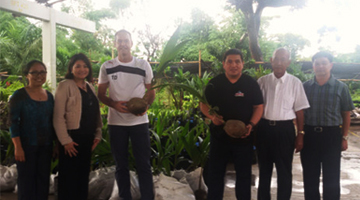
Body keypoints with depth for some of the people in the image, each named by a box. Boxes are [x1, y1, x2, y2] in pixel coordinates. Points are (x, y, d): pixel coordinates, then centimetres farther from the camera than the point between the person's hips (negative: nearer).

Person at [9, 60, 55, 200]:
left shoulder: (49, 96, 8)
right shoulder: (19, 95, -6)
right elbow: (13, 122, -9)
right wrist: (18, 147, -14)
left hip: (45, 146, 5)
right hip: (26, 146, -4)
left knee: (43, 179, 9)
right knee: (26, 179, 1)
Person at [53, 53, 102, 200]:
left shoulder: (90, 87, 13)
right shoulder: (65, 86, -8)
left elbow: (96, 113, 16)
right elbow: (58, 116, -13)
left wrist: (97, 134, 8)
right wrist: (65, 140, -16)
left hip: (87, 138, 7)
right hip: (72, 137, -7)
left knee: (84, 174, 14)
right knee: (69, 176, 2)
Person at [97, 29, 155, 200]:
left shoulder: (143, 65, 2)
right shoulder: (107, 67, 2)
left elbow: (151, 91, 7)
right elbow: (101, 94, 6)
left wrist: (145, 105, -15)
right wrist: (115, 104, -15)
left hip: (140, 121, -1)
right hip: (116, 122, 1)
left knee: (144, 164, 2)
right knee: (121, 165, 11)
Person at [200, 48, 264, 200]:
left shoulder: (251, 84, -1)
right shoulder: (214, 83, 0)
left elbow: (258, 107, 2)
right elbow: (204, 105, 6)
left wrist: (251, 124, -15)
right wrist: (212, 116, -14)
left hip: (243, 138, 0)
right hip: (219, 136, 0)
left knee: (244, 175, 12)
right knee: (215, 174, 10)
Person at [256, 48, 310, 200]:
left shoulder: (295, 83, -2)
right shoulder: (262, 81, 3)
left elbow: (299, 110, -1)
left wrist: (300, 134, -3)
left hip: (285, 129, -2)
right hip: (264, 127, 2)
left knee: (284, 170, 8)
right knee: (264, 168, 16)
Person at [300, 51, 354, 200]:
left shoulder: (340, 87, 0)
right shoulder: (305, 87, 4)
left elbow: (346, 114, 4)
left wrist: (344, 138, -1)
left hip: (332, 135, -2)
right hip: (309, 134, 2)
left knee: (331, 178, 6)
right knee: (310, 176, 12)